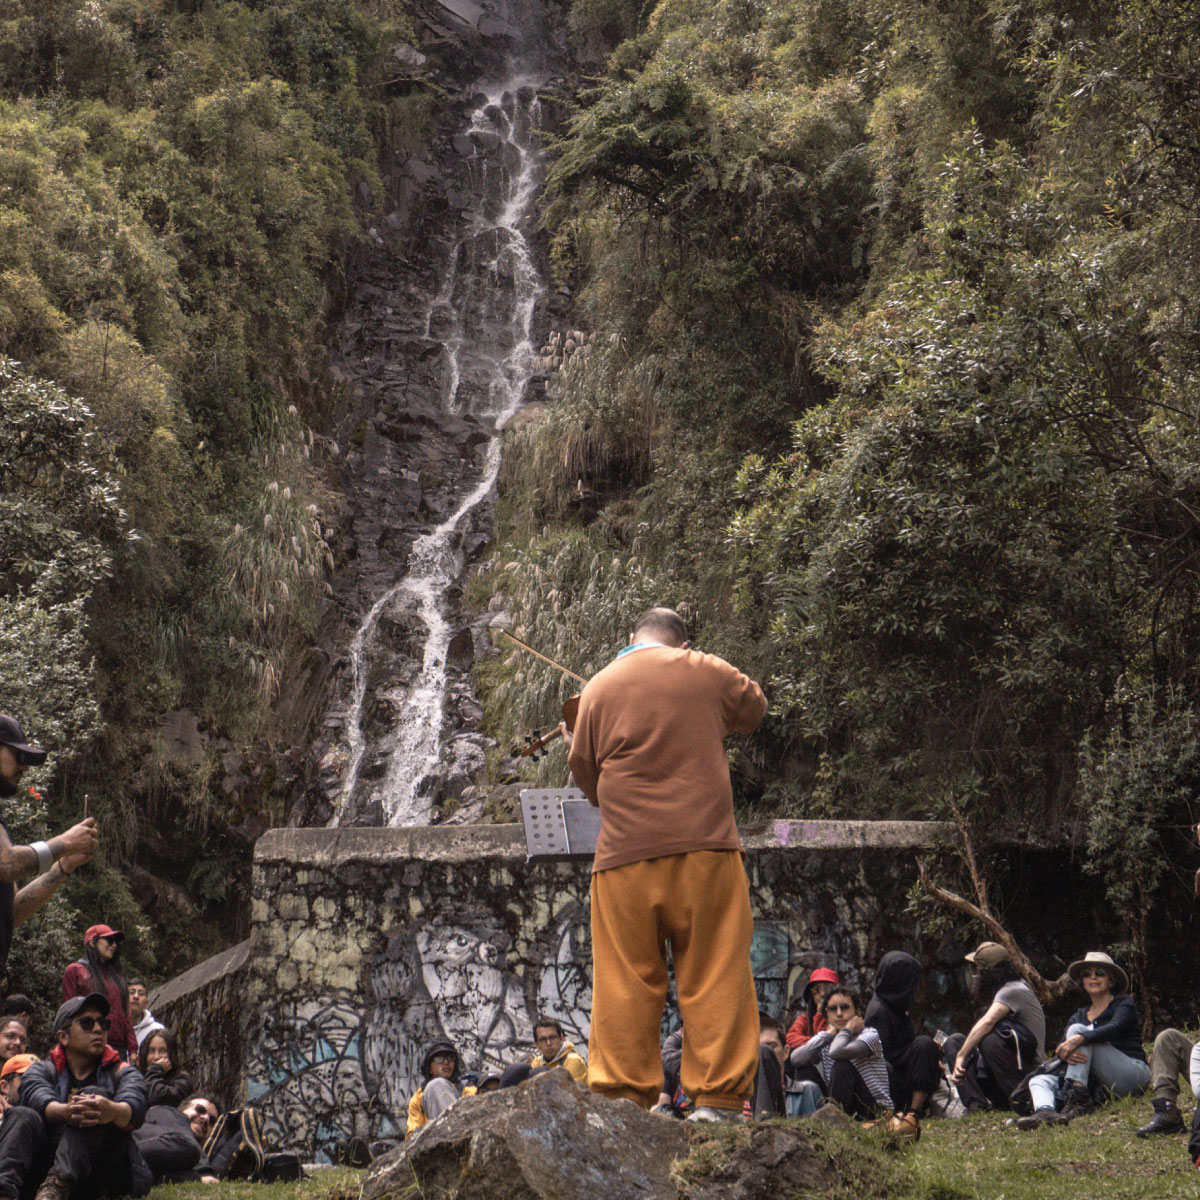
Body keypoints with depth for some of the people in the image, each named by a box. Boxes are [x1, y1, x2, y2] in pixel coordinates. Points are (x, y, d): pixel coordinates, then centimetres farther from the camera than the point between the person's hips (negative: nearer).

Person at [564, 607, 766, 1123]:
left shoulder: (599, 687, 8)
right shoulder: (708, 672, 6)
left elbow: (585, 773, 13)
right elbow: (753, 708, 25)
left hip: (625, 854, 1)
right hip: (704, 847, -1)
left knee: (624, 983, 4)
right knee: (716, 978, 2)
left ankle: (621, 1098, 2)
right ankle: (717, 1096, 0)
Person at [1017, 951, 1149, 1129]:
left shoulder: (1124, 1003, 7)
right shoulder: (1080, 1016, 21)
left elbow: (1115, 1029, -18)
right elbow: (1062, 1046, 2)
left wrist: (1079, 1039, -35)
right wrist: (1065, 1053, -26)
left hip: (1135, 1073, -6)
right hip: (1099, 1084, 6)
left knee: (1077, 1030, -20)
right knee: (1039, 1081, -12)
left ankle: (1078, 1099, -38)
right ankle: (1045, 1112, -50)